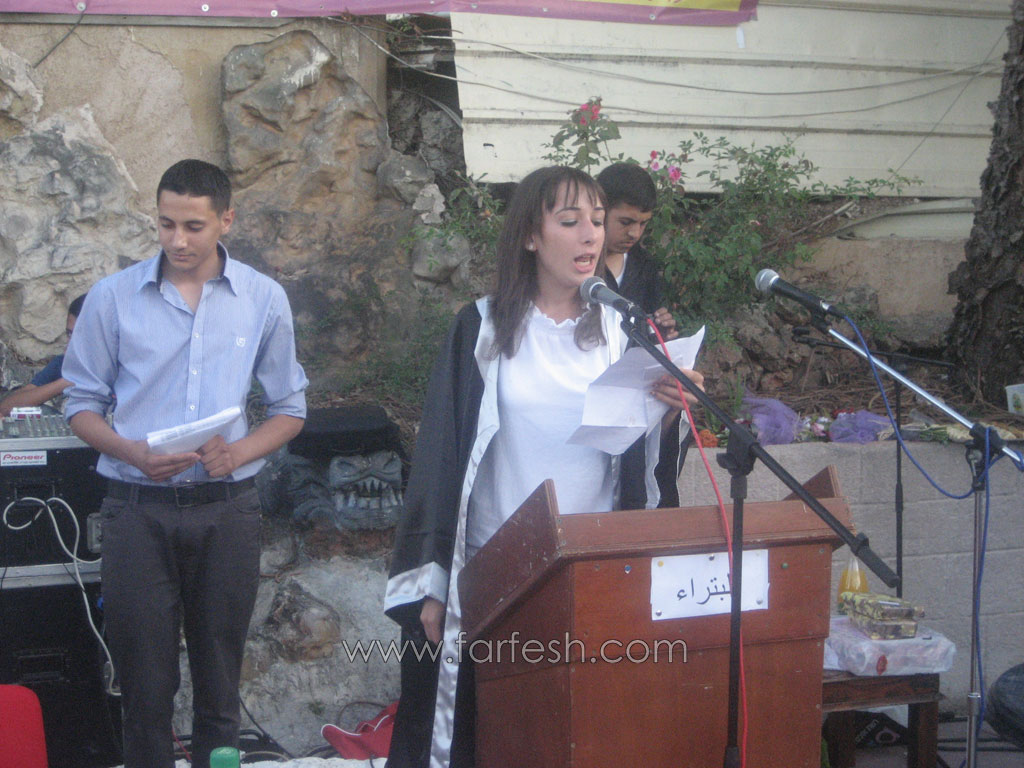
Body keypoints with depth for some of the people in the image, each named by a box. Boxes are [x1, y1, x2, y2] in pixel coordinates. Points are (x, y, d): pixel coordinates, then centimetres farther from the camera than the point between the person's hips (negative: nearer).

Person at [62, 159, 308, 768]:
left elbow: (290, 408, 9)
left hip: (227, 509, 1)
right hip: (139, 509, 0)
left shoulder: (264, 299, 3)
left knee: (220, 677, 8)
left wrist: (238, 453, -11)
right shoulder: (113, 298, 0)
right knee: (144, 677, 4)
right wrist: (136, 454, -15)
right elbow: (83, 404, 5)